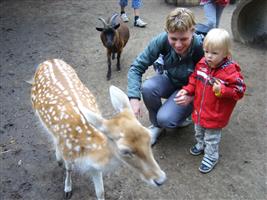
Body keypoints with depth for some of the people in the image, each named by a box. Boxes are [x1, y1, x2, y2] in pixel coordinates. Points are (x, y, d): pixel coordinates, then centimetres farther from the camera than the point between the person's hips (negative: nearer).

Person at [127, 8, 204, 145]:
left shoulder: (201, 48, -33)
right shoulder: (162, 40, -27)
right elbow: (137, 67, -22)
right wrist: (134, 97, -34)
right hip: (169, 79, 3)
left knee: (165, 119, -24)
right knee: (147, 88, -29)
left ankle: (184, 113, 13)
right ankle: (156, 125, 0)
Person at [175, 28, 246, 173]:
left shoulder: (231, 71, -24)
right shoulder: (202, 64, -8)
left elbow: (239, 91, -18)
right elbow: (194, 79, 8)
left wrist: (222, 90, -31)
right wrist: (187, 90, -4)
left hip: (215, 114, -6)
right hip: (199, 109, 6)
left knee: (212, 137, 14)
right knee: (199, 131, 29)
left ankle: (210, 157, 37)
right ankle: (201, 145, 57)